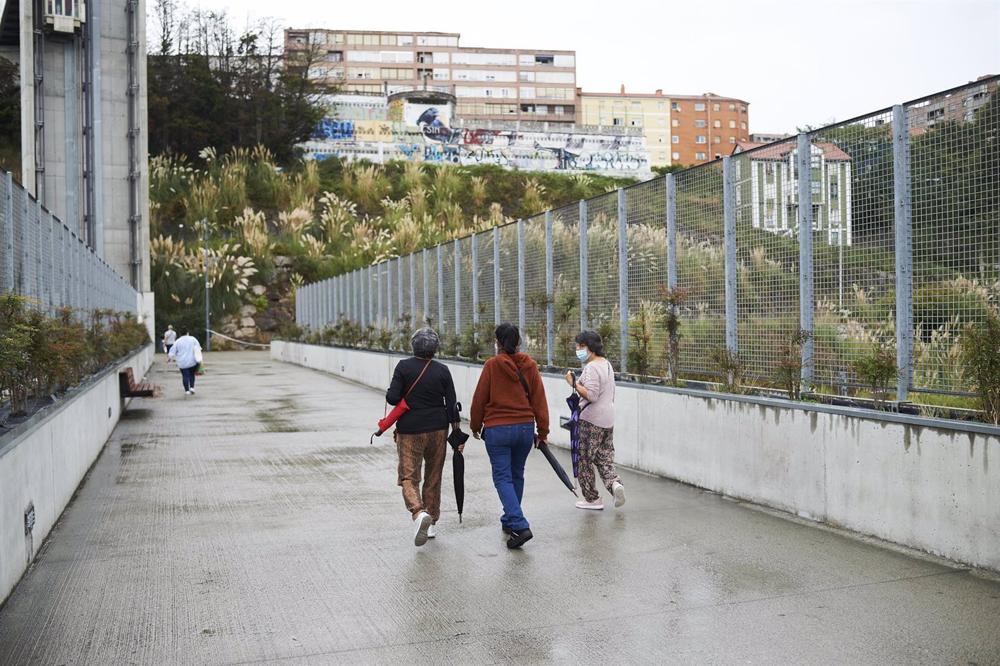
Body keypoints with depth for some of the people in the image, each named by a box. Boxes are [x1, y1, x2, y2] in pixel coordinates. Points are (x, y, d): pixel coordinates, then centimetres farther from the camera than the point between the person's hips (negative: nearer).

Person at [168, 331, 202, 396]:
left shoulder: (178, 341, 0)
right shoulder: (193, 339, 2)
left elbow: (172, 352, 3)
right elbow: (198, 348, 1)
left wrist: (169, 357, 20)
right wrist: (199, 359, 7)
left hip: (182, 363, -1)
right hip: (192, 362, 1)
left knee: (185, 376, 3)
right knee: (192, 374, 16)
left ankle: (187, 390, 1)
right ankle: (192, 387, 3)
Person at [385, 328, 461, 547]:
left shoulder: (404, 367, -8)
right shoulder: (442, 371, -2)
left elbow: (392, 398, -13)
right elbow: (452, 405, -2)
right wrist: (458, 434, 3)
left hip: (410, 431, -3)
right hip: (438, 430, 3)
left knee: (408, 477, 2)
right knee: (433, 478, 16)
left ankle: (419, 514, -24)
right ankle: (432, 524, 24)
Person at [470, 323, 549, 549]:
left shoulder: (492, 365, -8)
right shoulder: (529, 365, 1)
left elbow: (480, 399, -3)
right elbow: (539, 399, 2)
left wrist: (476, 426, 11)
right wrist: (542, 430, 9)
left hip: (497, 429, -4)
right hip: (525, 428, 4)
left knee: (503, 478, -2)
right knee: (517, 475, 19)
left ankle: (519, 526, -16)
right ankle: (510, 520, 31)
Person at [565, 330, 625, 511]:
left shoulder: (591, 367, -16)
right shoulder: (607, 364, 15)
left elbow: (591, 395, -25)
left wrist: (574, 383, -19)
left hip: (591, 421, -9)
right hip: (608, 419, 9)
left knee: (584, 460, 3)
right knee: (605, 458, 12)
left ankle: (592, 499, 9)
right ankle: (615, 483, -11)